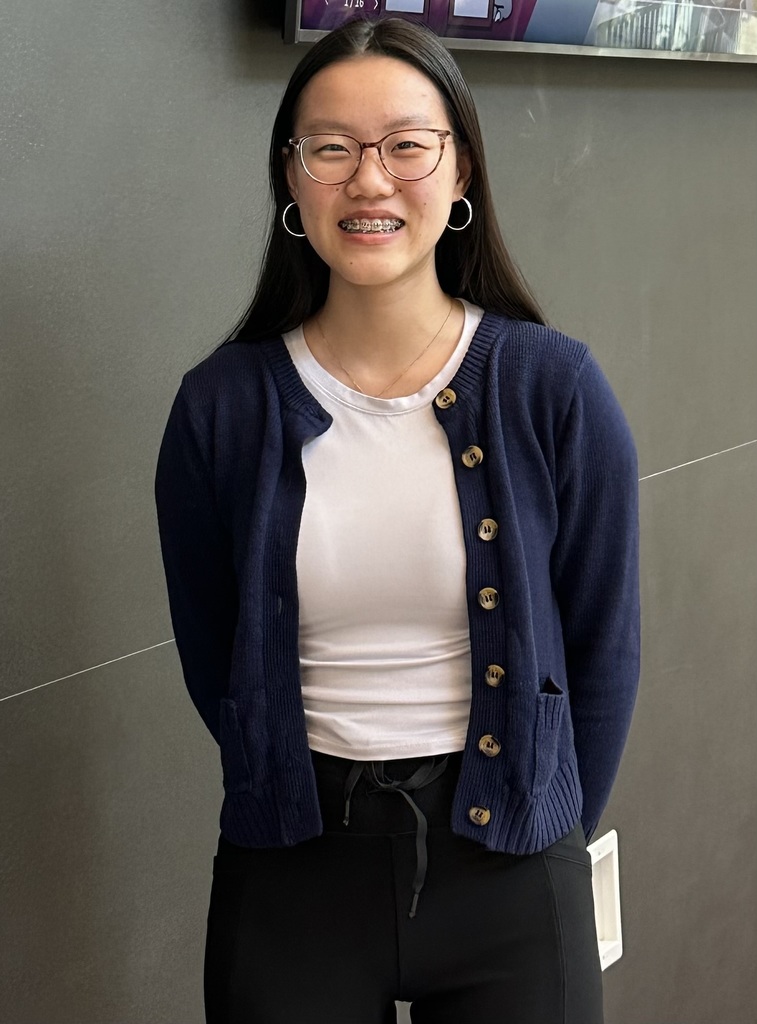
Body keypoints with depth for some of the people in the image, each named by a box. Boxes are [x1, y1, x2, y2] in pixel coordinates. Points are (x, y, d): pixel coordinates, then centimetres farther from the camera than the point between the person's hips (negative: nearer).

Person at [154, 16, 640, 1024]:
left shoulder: (555, 388, -8)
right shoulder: (221, 404, -6)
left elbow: (604, 650, 0)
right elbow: (213, 665, 4)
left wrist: (547, 835, 4)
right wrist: (327, 803, 5)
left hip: (509, 869, 0)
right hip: (291, 872, 1)